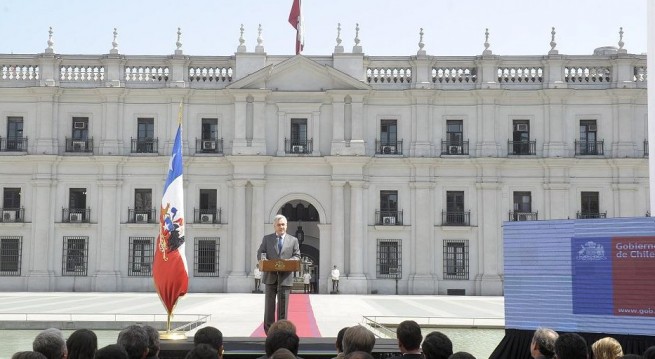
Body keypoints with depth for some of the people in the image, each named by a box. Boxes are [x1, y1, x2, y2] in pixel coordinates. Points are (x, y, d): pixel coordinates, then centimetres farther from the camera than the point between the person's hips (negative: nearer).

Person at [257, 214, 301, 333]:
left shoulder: (293, 240, 10)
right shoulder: (267, 238, 11)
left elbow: (297, 256, 6)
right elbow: (260, 253, 9)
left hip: (285, 277, 0)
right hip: (270, 276, 0)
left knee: (283, 304, 1)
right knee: (269, 304, 2)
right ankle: (269, 331, 8)